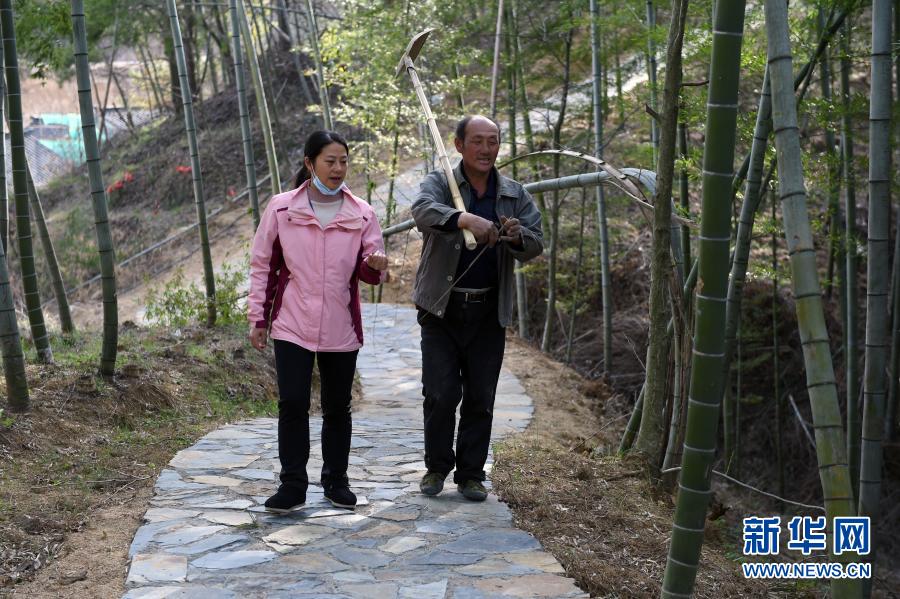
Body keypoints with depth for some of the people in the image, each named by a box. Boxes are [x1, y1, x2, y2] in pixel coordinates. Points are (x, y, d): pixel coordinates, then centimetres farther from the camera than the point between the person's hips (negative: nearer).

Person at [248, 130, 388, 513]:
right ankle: (293, 484, 5)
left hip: (341, 330, 2)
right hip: (292, 326, -1)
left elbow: (369, 272, 6)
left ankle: (336, 481, 24)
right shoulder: (281, 208, -1)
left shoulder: (361, 214, 1)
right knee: (292, 404, -6)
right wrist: (258, 317, 3)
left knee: (337, 407, 11)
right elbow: (262, 266, 5)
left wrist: (375, 265, -18)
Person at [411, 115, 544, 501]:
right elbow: (423, 211, -25)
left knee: (480, 398, 7)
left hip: (489, 312, 3)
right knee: (440, 394, -1)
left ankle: (471, 474, 19)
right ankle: (437, 467, 18)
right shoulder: (439, 183, -1)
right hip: (442, 309, -2)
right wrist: (466, 219, -44)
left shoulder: (515, 195, 9)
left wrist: (518, 237, -23)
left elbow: (536, 245, 1)